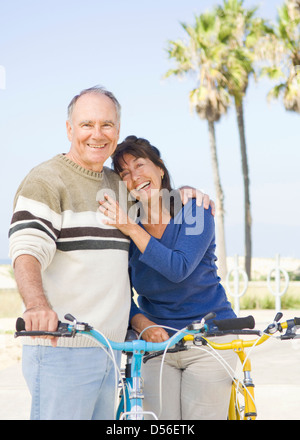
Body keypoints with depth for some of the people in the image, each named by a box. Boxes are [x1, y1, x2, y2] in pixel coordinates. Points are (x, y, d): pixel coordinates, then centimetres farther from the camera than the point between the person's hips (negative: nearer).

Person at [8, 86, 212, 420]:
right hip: (61, 347, -7)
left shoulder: (118, 185, 17)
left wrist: (190, 197, 20)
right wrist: (37, 304, -39)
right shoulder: (46, 180, -6)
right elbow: (26, 251, -20)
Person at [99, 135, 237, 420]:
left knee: (203, 416, -4)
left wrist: (131, 228, -26)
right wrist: (142, 323, -17)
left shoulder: (195, 212, -8)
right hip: (156, 340, 2)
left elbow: (179, 268, -23)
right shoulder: (124, 227, -1)